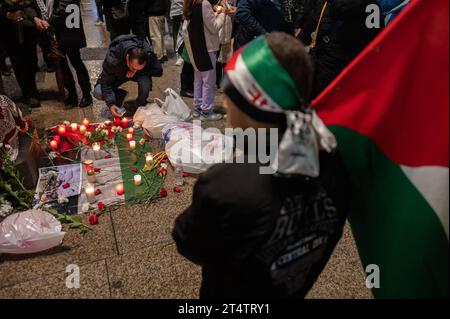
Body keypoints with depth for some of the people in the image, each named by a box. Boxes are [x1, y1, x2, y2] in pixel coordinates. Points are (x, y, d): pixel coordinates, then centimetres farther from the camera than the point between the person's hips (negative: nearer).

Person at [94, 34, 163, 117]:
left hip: (140, 74, 1)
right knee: (98, 93, -20)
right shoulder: (112, 60, -37)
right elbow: (106, 83, -28)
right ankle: (121, 95, 10)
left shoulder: (148, 54, -36)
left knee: (146, 81, -35)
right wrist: (111, 104, -39)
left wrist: (138, 71, -34)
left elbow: (159, 71, -26)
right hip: (119, 74, 0)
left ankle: (141, 104, -4)